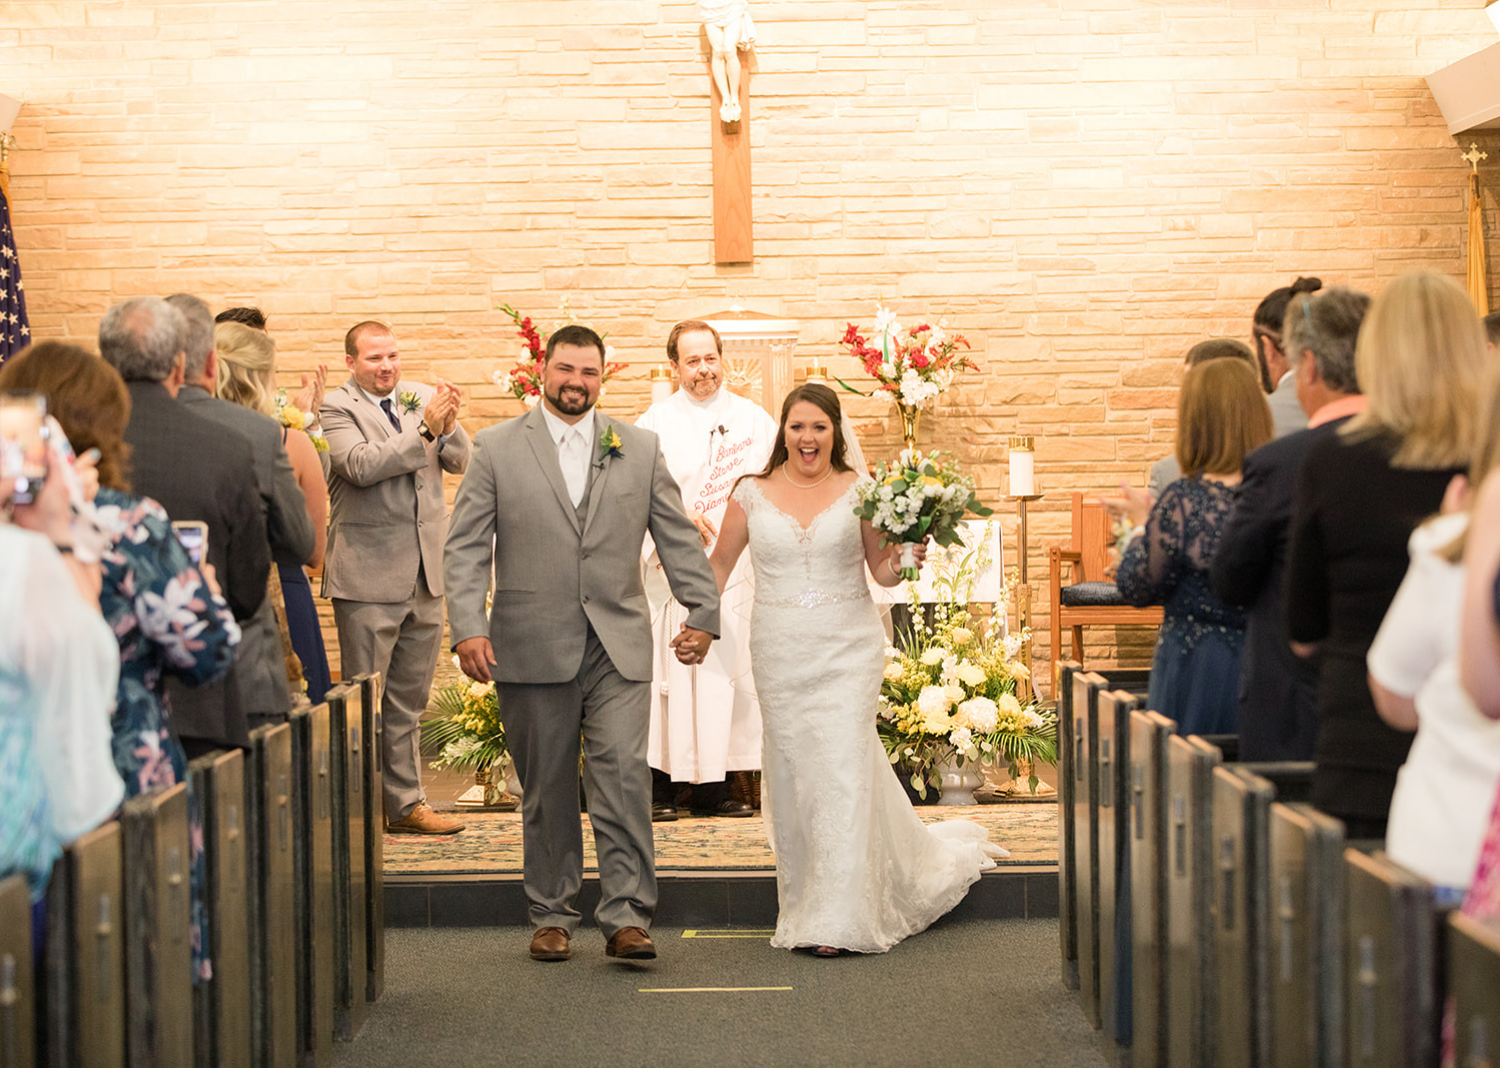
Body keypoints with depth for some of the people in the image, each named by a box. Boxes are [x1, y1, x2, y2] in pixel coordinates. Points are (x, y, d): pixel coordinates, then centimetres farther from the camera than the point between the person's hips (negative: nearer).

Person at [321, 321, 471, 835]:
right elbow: (360, 465, -21)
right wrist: (425, 428, -24)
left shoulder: (422, 398, 10)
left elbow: (461, 461, 5)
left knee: (409, 699, 13)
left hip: (425, 573, 5)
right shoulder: (337, 406, -6)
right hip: (368, 574, -5)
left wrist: (449, 425, -16)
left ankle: (405, 802, 21)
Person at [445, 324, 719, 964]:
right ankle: (551, 916, 18)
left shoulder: (639, 449, 10)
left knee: (624, 774, -10)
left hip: (619, 646, 1)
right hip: (532, 647, -1)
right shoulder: (497, 449, 4)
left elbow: (678, 537, 13)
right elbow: (466, 547, 0)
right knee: (546, 788, 6)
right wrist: (467, 627, -10)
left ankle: (627, 917, -6)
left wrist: (702, 612, 7)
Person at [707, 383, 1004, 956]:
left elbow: (882, 571, 6)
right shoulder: (752, 494, 4)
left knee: (842, 770, -7)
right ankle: (804, 903, 23)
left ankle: (836, 918, -3)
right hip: (781, 652, 2)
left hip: (848, 649, -2)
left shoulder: (859, 490, 1)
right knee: (791, 772, 6)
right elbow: (719, 565, 13)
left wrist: (904, 559, -14)